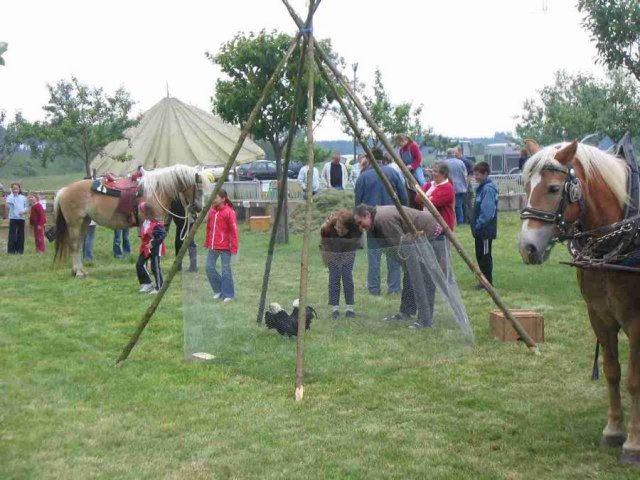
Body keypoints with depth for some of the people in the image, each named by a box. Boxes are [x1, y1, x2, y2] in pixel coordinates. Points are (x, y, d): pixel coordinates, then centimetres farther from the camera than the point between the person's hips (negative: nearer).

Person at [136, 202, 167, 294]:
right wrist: (143, 244, 9)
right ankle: (147, 284, 17)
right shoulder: (145, 222, 5)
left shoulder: (156, 224, -22)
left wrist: (153, 243, -25)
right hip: (146, 248, 9)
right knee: (139, 264, 7)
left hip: (155, 248, -9)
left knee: (155, 267, -2)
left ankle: (159, 287, 10)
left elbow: (163, 234, -25)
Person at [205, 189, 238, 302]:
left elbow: (234, 230, -12)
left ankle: (228, 294, 13)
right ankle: (218, 290, 24)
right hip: (213, 247, 6)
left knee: (226, 270, 1)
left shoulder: (229, 212, -12)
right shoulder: (211, 211, 7)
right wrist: (207, 242, 14)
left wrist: (234, 247, -14)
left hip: (225, 247, -6)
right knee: (209, 268, 6)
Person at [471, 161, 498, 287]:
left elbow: (487, 212, -24)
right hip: (480, 230, 9)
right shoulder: (482, 187, 11)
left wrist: (478, 225, -17)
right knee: (480, 255, 15)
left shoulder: (488, 189, -18)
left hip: (485, 229, -9)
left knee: (485, 255, 0)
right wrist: (476, 225, 12)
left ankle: (488, 282, 9)